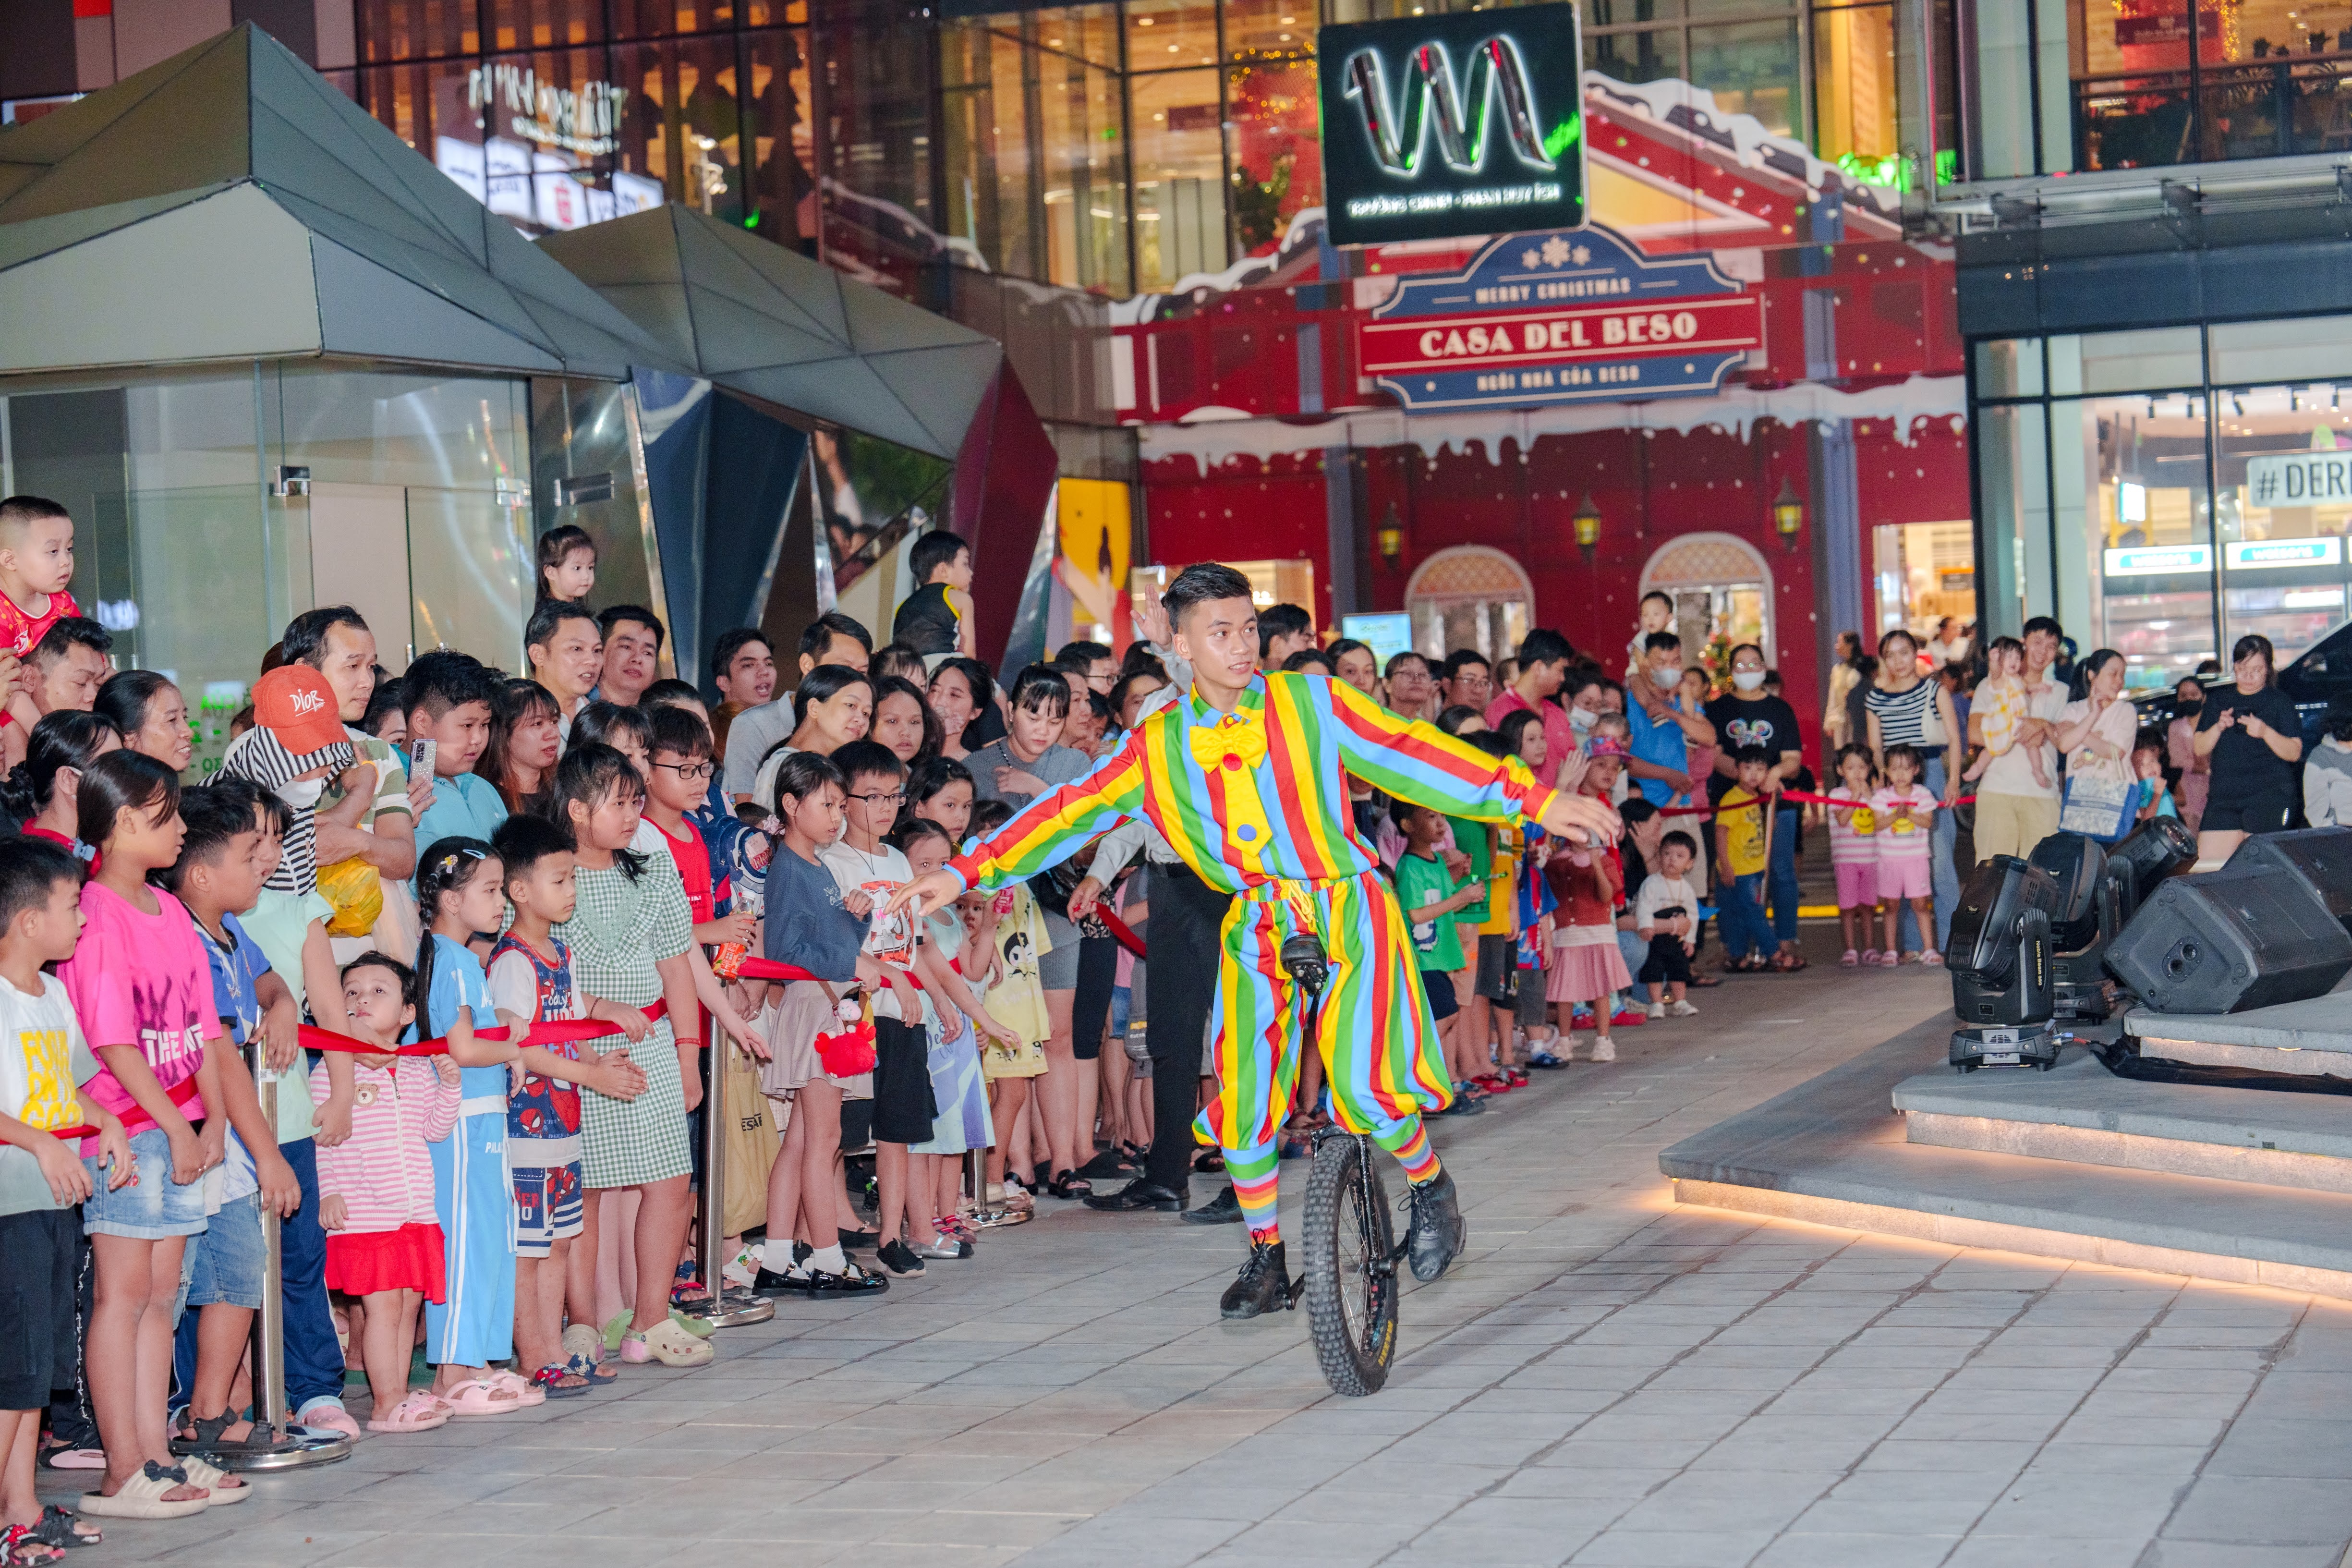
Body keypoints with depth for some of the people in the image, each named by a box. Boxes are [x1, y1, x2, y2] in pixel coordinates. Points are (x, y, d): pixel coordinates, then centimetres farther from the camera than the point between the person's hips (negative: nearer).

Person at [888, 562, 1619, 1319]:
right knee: (1243, 1107, -1)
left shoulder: (1311, 702, -4)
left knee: (1362, 1087, -19)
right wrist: (966, 872, -5)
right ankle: (1266, 1258, 21)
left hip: (1347, 913, -3)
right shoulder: (1158, 747, 2)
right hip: (1259, 930, 3)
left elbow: (1411, 753, -5)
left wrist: (1538, 802, -9)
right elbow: (1074, 810, 3)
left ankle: (1430, 1186, 11)